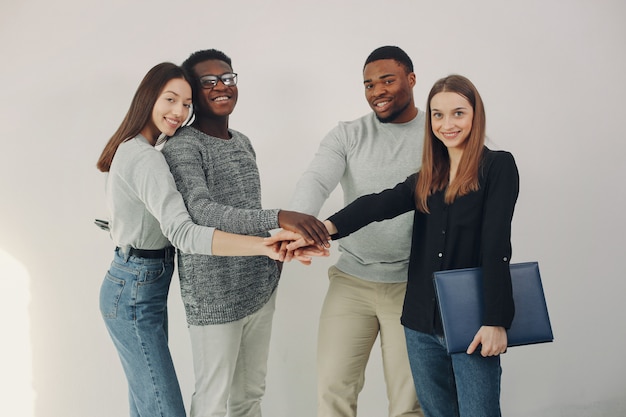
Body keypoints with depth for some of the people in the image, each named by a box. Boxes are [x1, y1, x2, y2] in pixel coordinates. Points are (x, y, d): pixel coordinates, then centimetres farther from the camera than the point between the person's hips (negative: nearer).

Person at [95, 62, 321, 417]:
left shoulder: (131, 149, 12)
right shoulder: (146, 158, -21)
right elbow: (183, 233, -34)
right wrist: (267, 247, -42)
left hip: (131, 286, 10)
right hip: (136, 292, -10)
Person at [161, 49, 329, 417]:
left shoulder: (243, 142, 13)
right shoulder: (183, 147, -12)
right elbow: (202, 211, -28)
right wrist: (278, 218, -38)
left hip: (260, 285, 7)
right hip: (215, 294, -7)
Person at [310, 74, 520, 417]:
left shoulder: (498, 166, -4)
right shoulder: (427, 177, 10)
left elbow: (496, 247, -12)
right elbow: (380, 203, -7)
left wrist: (496, 321, -17)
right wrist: (327, 227, -25)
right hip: (421, 324, 5)